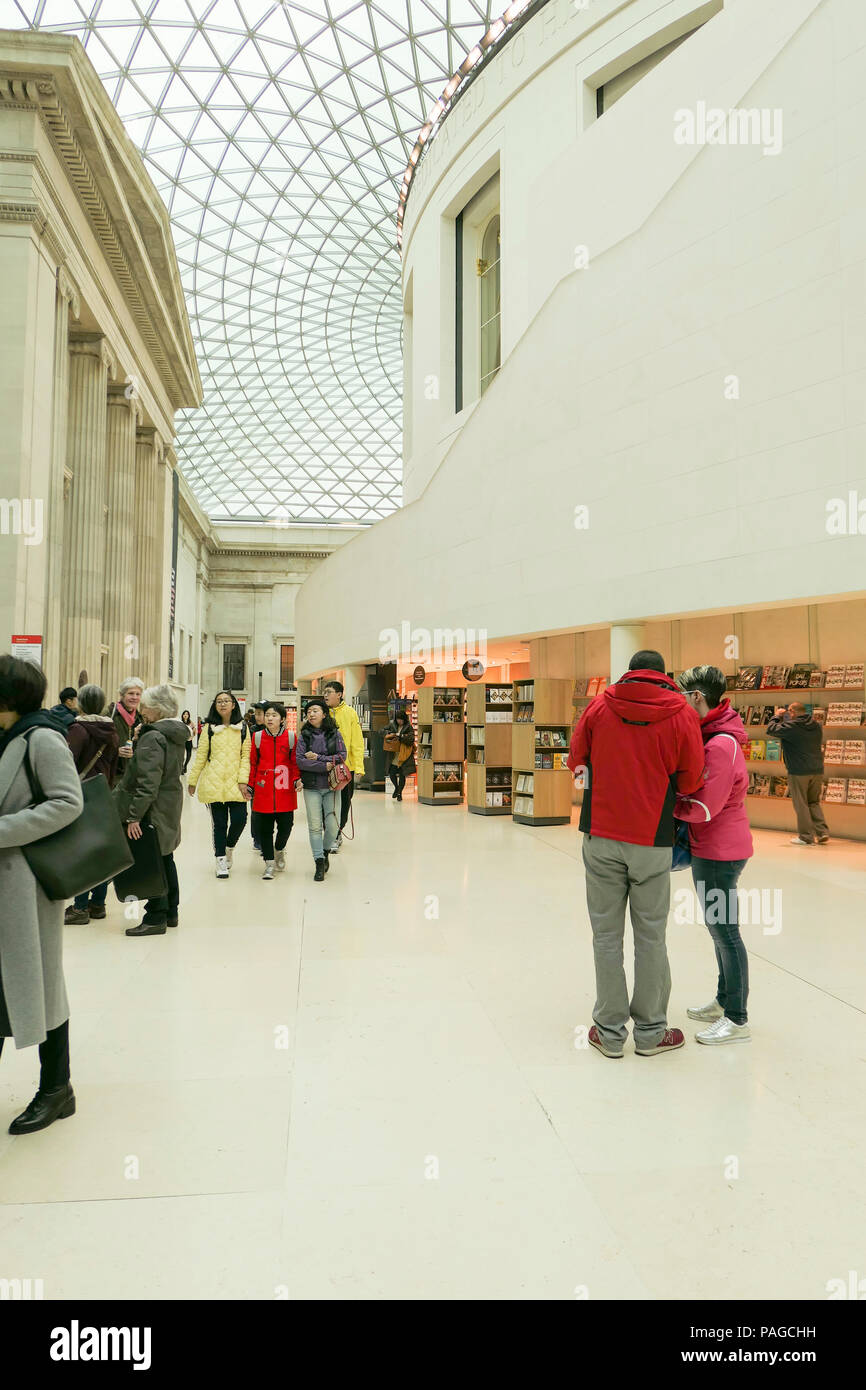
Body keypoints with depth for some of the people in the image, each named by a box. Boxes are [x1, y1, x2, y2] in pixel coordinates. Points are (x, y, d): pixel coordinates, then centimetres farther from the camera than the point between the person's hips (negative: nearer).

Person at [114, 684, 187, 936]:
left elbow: (148, 782, -25)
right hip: (171, 806, 10)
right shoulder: (176, 734, 9)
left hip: (154, 809, -10)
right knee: (165, 859, 18)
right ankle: (170, 912, 27)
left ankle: (156, 918, 4)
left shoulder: (152, 737, -19)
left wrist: (134, 815, -25)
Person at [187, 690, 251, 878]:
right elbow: (200, 755, 5)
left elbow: (246, 755, 3)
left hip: (235, 783, 1)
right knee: (219, 823, 2)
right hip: (213, 783, -1)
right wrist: (192, 780, 6)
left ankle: (229, 847, 23)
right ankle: (220, 860, 15)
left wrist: (243, 780, -7)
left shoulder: (242, 727, 6)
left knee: (239, 819, -7)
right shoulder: (209, 728, 4)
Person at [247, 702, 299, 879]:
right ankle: (269, 863, 14)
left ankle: (279, 850, 32)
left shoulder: (290, 737, 2)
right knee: (264, 827, 2)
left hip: (285, 789, 0)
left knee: (286, 825, 1)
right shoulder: (257, 737, 4)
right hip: (263, 789, 1)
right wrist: (249, 785, 6)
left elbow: (295, 763, 8)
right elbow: (252, 763, 9)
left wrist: (296, 779, -6)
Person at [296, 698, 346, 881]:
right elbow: (300, 761, -6)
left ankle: (326, 851, 25)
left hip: (331, 785, 0)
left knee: (332, 825, -3)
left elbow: (342, 756, -4)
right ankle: (319, 862, 10)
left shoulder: (335, 733, 5)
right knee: (315, 826, -1)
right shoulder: (304, 735, 4)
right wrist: (324, 766, -13)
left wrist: (318, 758, -11)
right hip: (311, 787, 0)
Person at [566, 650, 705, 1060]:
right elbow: (690, 781, -1)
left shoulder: (599, 706, 1)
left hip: (601, 837, 1)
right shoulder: (682, 715, -3)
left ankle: (610, 1031, 17)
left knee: (606, 935, 9)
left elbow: (576, 761, 9)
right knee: (650, 937, 10)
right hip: (653, 842, -1)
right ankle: (650, 1033, 21)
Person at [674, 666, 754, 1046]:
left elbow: (703, 808, -24)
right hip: (713, 848, 10)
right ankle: (724, 1002, 34)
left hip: (719, 852, -10)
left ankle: (737, 1021, 12)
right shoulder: (713, 736, 9)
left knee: (724, 931, 0)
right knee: (719, 928, 19)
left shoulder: (720, 746, -22)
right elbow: (699, 790, 12)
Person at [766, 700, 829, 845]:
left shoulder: (791, 726, -15)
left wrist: (777, 716, 6)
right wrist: (781, 718, 19)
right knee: (814, 802, 19)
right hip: (817, 770, 6)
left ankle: (806, 836, 8)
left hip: (798, 772, -6)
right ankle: (822, 832, 11)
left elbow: (771, 729, -11)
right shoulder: (816, 725, 8)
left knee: (801, 804, 4)